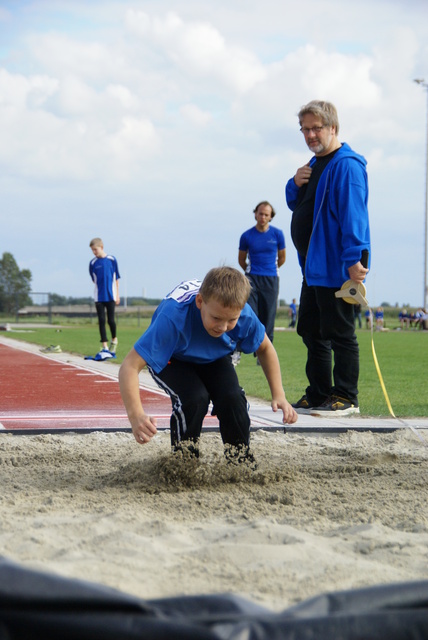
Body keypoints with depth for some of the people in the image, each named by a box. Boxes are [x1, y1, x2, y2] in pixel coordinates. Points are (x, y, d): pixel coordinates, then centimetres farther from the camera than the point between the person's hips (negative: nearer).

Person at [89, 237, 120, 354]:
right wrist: (101, 285, -2)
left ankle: (114, 339, 26)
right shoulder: (93, 263, 0)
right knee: (101, 321, -1)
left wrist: (117, 295, 4)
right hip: (99, 296, 1)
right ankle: (105, 346, 3)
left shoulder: (112, 260, -1)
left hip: (111, 296, -1)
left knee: (111, 320, -1)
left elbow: (116, 278, 5)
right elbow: (93, 279, 11)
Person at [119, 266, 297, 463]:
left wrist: (279, 396, -19)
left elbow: (265, 348, -7)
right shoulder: (174, 316, -45)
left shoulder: (244, 315, -32)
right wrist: (135, 415, -66)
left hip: (214, 358, 3)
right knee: (194, 399, -29)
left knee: (232, 399, -22)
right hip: (172, 359, -3)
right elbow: (130, 366, -49)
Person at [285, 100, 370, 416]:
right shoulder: (315, 164, 17)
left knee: (339, 331, -4)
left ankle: (346, 397, 3)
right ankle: (318, 394, 21)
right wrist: (295, 184, 3)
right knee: (311, 331, 13)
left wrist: (353, 259, -28)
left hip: (336, 266, -10)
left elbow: (354, 214, -22)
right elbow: (296, 203, 26)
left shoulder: (346, 165, -14)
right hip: (313, 265, 10)